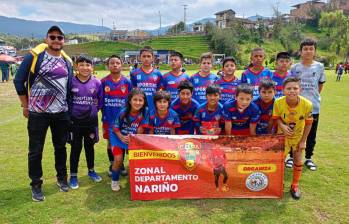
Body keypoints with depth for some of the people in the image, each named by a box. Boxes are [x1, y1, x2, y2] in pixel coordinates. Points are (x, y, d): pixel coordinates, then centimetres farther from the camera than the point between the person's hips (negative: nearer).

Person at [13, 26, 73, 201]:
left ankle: (62, 178, 32)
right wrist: (26, 106, 2)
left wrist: (68, 106, 14)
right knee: (36, 151, 6)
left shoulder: (67, 61, 7)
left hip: (61, 113, 4)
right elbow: (19, 81, -1)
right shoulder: (34, 56, -7)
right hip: (38, 114, -3)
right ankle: (36, 185, 22)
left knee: (61, 147, 14)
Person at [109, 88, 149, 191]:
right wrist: (122, 137, -26)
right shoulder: (123, 112, -23)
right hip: (118, 136, -1)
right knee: (118, 159, -11)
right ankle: (114, 181, 14)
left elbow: (141, 128, -12)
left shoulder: (145, 111, -21)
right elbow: (115, 128, -12)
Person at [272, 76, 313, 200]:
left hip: (298, 135, 1)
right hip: (283, 135, 0)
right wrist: (282, 126, -32)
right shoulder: (278, 102, -29)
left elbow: (308, 123, -14)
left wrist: (303, 141, -9)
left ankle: (295, 185, 31)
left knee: (298, 160, 12)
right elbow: (276, 118, -11)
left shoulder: (307, 104, -28)